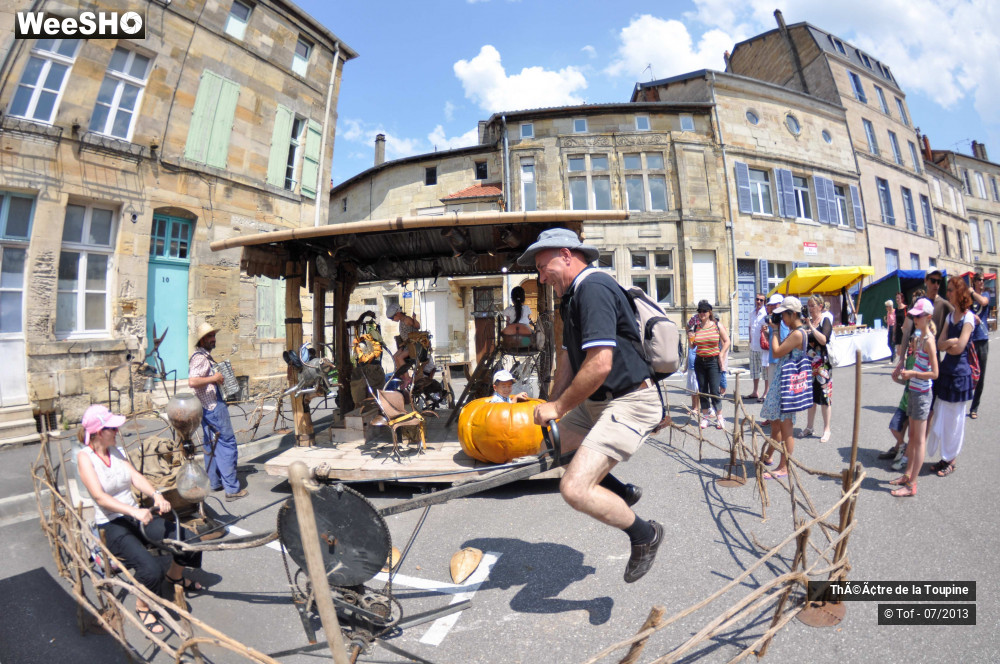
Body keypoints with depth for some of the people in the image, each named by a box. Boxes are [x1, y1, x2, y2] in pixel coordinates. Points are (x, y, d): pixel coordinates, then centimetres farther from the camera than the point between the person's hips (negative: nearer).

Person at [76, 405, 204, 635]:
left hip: (136, 517, 6)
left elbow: (136, 477, -3)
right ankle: (142, 607, 2)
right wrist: (134, 511, -36)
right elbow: (100, 496, -23)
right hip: (111, 526, -6)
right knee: (151, 568, -27)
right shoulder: (85, 456, -13)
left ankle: (174, 575, 23)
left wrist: (156, 495, -22)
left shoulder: (117, 451, 6)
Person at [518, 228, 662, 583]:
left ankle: (645, 535, 8)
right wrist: (552, 405, 14)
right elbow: (568, 359, 18)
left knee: (574, 488, -19)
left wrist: (558, 407, -17)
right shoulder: (575, 294, 14)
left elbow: (599, 365, -28)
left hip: (629, 403, -11)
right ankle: (622, 493, 29)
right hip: (597, 402, 11)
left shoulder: (594, 288, -20)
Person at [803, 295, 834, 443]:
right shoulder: (807, 321, 12)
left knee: (824, 395, -1)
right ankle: (809, 427, 17)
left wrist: (811, 327, -20)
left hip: (822, 363, -6)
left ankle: (827, 429, 8)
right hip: (809, 362, 6)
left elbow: (823, 340, -19)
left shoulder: (826, 320, -5)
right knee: (809, 395, 9)